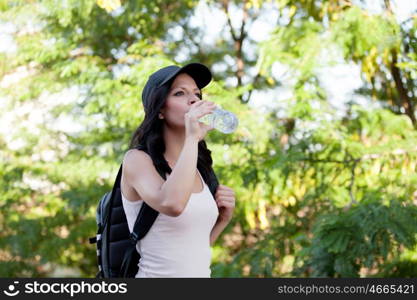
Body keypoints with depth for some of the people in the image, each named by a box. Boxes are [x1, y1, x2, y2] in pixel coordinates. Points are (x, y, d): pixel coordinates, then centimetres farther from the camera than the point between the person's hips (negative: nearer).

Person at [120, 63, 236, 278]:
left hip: (201, 272, 6)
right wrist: (192, 138, -24)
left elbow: (197, 247, 13)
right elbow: (172, 205, -31)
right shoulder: (137, 159, -10)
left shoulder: (200, 168, 7)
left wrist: (224, 218, -2)